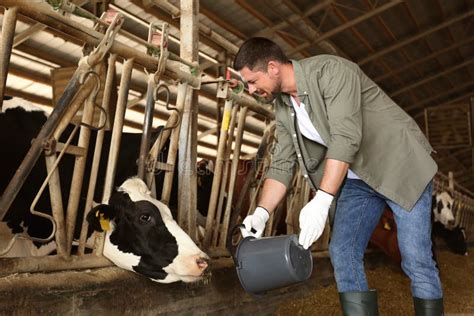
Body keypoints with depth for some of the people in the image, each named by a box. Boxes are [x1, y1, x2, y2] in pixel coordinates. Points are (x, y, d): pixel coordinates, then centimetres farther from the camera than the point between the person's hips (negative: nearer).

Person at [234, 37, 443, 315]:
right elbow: (282, 165, 1)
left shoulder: (331, 70, -21)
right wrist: (262, 212, -12)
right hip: (358, 179, 6)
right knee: (342, 253, -3)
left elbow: (345, 137, -31)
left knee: (416, 260, -7)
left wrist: (321, 201, -37)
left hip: (401, 165, -6)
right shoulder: (283, 110, 1)